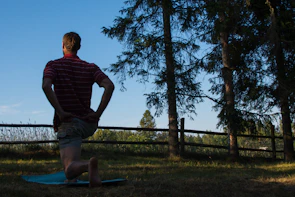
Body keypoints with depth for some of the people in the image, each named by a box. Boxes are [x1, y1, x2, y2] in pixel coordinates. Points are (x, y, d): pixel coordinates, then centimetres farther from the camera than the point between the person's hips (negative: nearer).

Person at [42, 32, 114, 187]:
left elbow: (46, 86, -21)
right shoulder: (91, 68, 4)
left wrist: (60, 112, -17)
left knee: (70, 171, -9)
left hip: (68, 122, -4)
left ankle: (87, 164, -43)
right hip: (89, 123, 4)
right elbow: (109, 86, -12)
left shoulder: (53, 65, 0)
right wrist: (98, 114, -9)